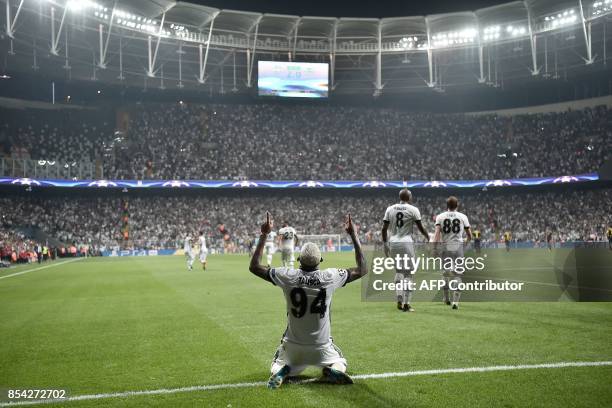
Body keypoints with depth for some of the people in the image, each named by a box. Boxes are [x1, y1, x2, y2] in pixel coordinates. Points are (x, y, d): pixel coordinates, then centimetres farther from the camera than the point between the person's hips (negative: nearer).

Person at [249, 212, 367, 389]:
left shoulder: (288, 276, -16)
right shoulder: (330, 277, -16)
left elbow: (254, 266, -3)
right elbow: (362, 269, 0)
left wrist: (264, 235, 0)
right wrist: (353, 236, 2)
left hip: (293, 346, 0)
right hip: (322, 346, 0)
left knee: (279, 363, 31)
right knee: (340, 361, 31)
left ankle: (280, 371, -6)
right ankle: (334, 370, -6)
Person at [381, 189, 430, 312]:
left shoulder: (390, 209, 6)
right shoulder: (413, 210, -5)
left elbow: (384, 229, 5)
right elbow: (420, 228, 1)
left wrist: (385, 244, 14)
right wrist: (427, 237, 20)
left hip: (393, 243, 4)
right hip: (406, 243, -4)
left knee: (399, 271, 18)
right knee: (408, 273, 4)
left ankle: (399, 300, 9)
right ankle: (406, 303, 3)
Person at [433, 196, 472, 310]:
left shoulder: (440, 217, 2)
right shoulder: (462, 217, 3)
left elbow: (437, 233, -11)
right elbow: (469, 235, 7)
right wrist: (467, 241, 29)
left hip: (445, 247, 1)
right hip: (458, 247, -1)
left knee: (446, 273, 17)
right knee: (457, 274, 1)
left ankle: (446, 298, 28)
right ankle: (455, 301, -9)